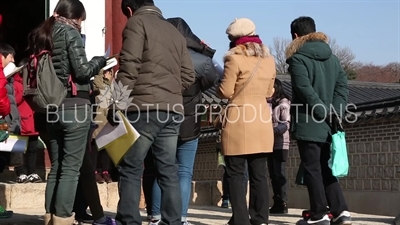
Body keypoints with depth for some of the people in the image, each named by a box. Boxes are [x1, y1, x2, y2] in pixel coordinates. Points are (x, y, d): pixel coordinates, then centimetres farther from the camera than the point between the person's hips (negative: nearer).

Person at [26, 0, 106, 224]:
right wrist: (100, 60, 6)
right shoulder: (70, 32, -5)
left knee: (56, 167, 11)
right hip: (74, 106, -7)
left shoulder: (41, 35, 16)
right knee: (71, 168, -5)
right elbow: (82, 71, -11)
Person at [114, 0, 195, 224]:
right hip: (173, 110, 6)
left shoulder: (137, 23, 3)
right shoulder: (175, 31, 22)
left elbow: (129, 68, -9)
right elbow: (188, 75, 17)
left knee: (131, 168, -3)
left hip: (145, 108, -6)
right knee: (168, 169, 7)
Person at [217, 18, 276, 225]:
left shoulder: (234, 58, -8)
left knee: (236, 174, -1)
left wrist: (219, 86, 12)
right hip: (262, 119, 6)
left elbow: (225, 92, -7)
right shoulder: (269, 60, 12)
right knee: (259, 174, 8)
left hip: (238, 119, -6)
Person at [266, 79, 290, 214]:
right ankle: (277, 203, 12)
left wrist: (273, 131, -26)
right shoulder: (268, 105, 17)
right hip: (269, 143, 7)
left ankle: (282, 204, -7)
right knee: (273, 174, 8)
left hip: (280, 144, -7)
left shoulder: (283, 104, -4)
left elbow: (286, 124, -12)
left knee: (279, 173, -9)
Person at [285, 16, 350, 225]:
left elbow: (305, 90, -18)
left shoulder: (298, 58, -7)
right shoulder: (332, 57, 13)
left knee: (313, 170, 0)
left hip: (308, 124, -6)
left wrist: (325, 112, -14)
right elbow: (343, 86, 5)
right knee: (326, 169, 13)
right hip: (328, 125, 6)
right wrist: (335, 112, -2)